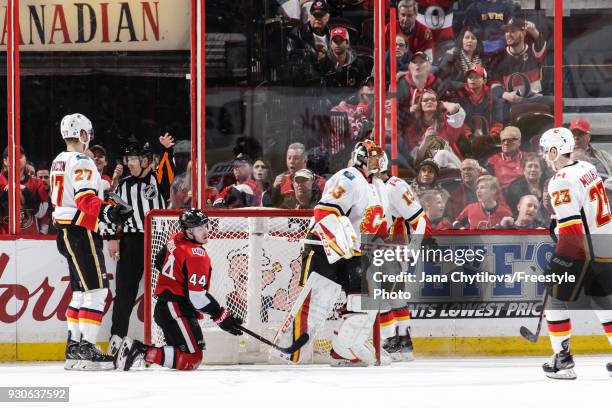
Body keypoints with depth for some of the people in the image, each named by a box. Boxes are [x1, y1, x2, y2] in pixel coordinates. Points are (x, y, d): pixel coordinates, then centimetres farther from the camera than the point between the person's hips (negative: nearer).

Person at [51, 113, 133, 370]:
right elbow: (85, 198, -28)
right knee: (96, 291, -12)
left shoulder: (60, 161, 17)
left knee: (81, 291, 14)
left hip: (66, 232, 10)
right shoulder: (81, 161, -14)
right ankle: (86, 349, -17)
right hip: (81, 233, -10)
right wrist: (107, 212, -42)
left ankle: (74, 348, 15)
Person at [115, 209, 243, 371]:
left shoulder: (176, 239, 9)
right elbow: (197, 296, -21)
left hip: (163, 305, 10)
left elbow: (159, 262, 27)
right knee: (192, 359, -13)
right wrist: (222, 317, -15)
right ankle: (142, 352, -19)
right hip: (177, 310, -10)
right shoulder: (196, 255, -19)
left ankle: (135, 348, 7)